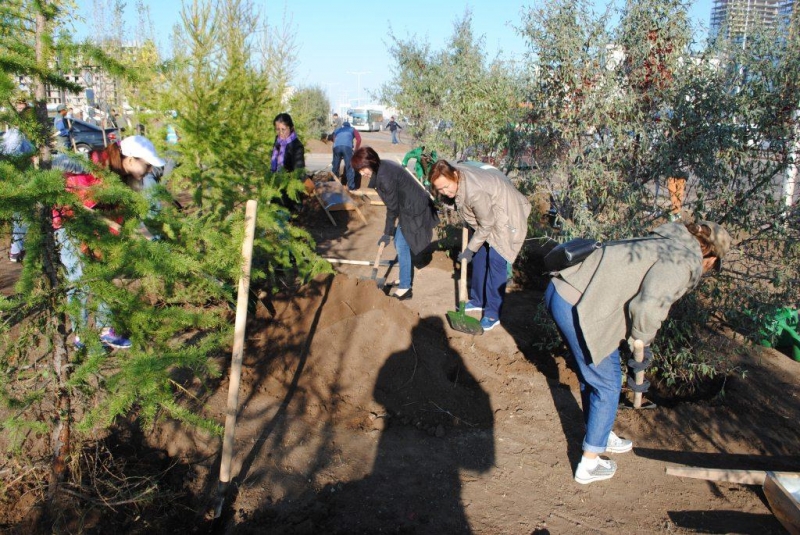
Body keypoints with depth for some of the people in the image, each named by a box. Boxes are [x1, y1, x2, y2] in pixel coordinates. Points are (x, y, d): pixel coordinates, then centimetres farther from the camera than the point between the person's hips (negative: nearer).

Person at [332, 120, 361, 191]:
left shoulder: (336, 130, 38)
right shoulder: (352, 129, 32)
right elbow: (358, 139, 15)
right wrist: (356, 150, 24)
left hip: (336, 147, 2)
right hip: (347, 146, -2)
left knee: (335, 167, 12)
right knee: (349, 167, 2)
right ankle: (351, 186, 0)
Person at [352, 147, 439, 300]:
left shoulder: (384, 177, -27)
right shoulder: (383, 166, 3)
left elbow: (392, 208, -18)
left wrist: (387, 233, -9)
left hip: (413, 210, -10)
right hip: (410, 206, 10)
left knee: (402, 246, -5)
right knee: (400, 244, 18)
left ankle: (405, 288, 1)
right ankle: (406, 278, 32)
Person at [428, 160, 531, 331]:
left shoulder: (474, 192, -38)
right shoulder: (455, 173, -14)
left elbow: (486, 226, -25)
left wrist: (469, 250, -14)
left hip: (506, 217, -9)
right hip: (488, 215, 9)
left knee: (496, 262, -11)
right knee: (479, 257, 14)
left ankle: (493, 314, -1)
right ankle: (478, 301, 29)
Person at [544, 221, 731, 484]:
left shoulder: (664, 244, 22)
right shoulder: (683, 261, -7)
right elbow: (647, 307, -21)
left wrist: (637, 337, 26)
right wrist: (641, 340, -2)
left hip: (561, 291, 10)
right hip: (576, 307, -10)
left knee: (591, 372, 26)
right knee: (607, 383, 6)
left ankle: (601, 436, 46)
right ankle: (589, 464, 19)